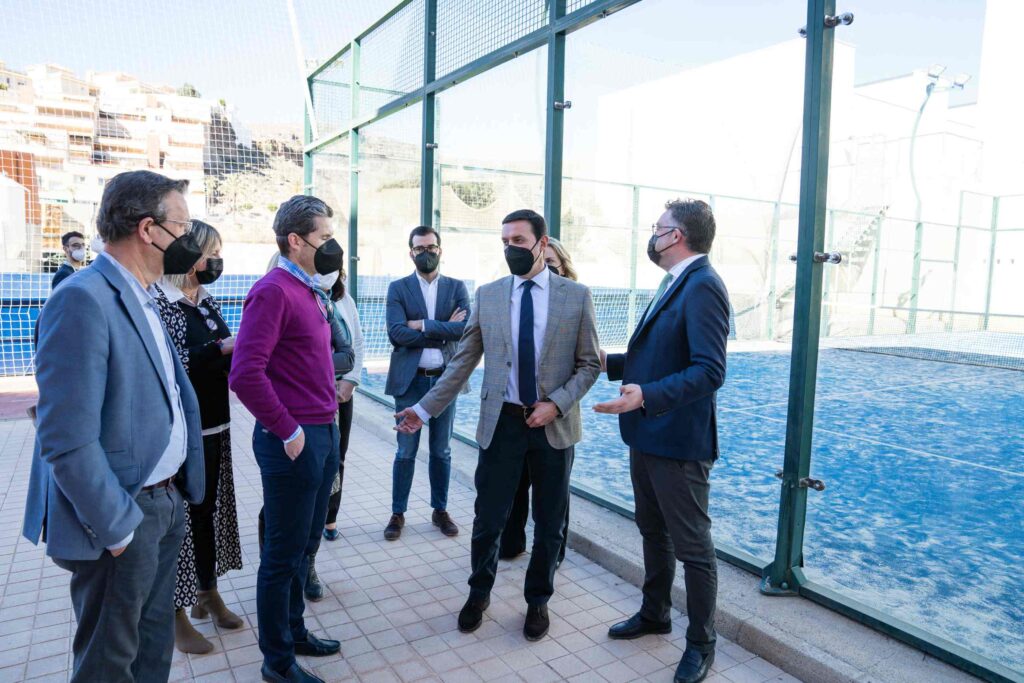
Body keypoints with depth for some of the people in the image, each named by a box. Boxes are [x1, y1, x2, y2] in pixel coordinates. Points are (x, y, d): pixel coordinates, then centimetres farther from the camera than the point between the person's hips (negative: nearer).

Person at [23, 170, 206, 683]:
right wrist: (117, 528, -17)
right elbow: (67, 440, -24)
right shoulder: (83, 300, -21)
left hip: (165, 501, 8)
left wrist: (174, 493, 10)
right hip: (123, 516, -8)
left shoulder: (141, 298, 9)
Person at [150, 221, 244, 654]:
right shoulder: (158, 301, -14)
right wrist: (224, 347, -20)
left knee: (209, 509, 17)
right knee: (181, 516, 5)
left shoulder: (207, 301, 9)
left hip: (215, 426, 7)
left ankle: (207, 593, 35)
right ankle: (177, 616, 22)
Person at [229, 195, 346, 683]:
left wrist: (327, 423, 12)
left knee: (304, 544, 21)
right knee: (284, 552, 7)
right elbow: (245, 373, -24)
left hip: (324, 434, 9)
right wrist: (287, 430, -17)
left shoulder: (309, 290, 12)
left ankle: (294, 631, 39)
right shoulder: (273, 290, -16)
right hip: (294, 440, -9)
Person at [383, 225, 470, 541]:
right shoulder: (398, 288, 1)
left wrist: (422, 325, -16)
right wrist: (444, 331, -14)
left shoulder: (457, 287, 4)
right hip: (410, 381, -1)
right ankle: (398, 513, 21)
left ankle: (440, 511, 27)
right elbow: (397, 333, -14)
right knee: (406, 452, 6)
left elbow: (466, 328, -13)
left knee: (441, 451, 12)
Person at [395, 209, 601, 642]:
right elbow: (462, 363, 4)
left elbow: (590, 364, 0)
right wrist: (424, 409, -1)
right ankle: (479, 594, 35)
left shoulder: (576, 295, -2)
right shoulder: (487, 295, 2)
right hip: (501, 423, 1)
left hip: (555, 424, 0)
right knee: (488, 519, 9)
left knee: (549, 522, 12)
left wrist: (556, 403, -14)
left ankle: (537, 601, 35)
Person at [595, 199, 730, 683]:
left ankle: (701, 644, 25)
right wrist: (610, 363, 14)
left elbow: (709, 371, -27)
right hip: (646, 435, 10)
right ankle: (654, 614, 42)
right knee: (653, 532, 23)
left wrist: (646, 396, -37)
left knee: (692, 547, 7)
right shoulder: (673, 284, 13)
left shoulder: (702, 286, -19)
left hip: (678, 442, -10)